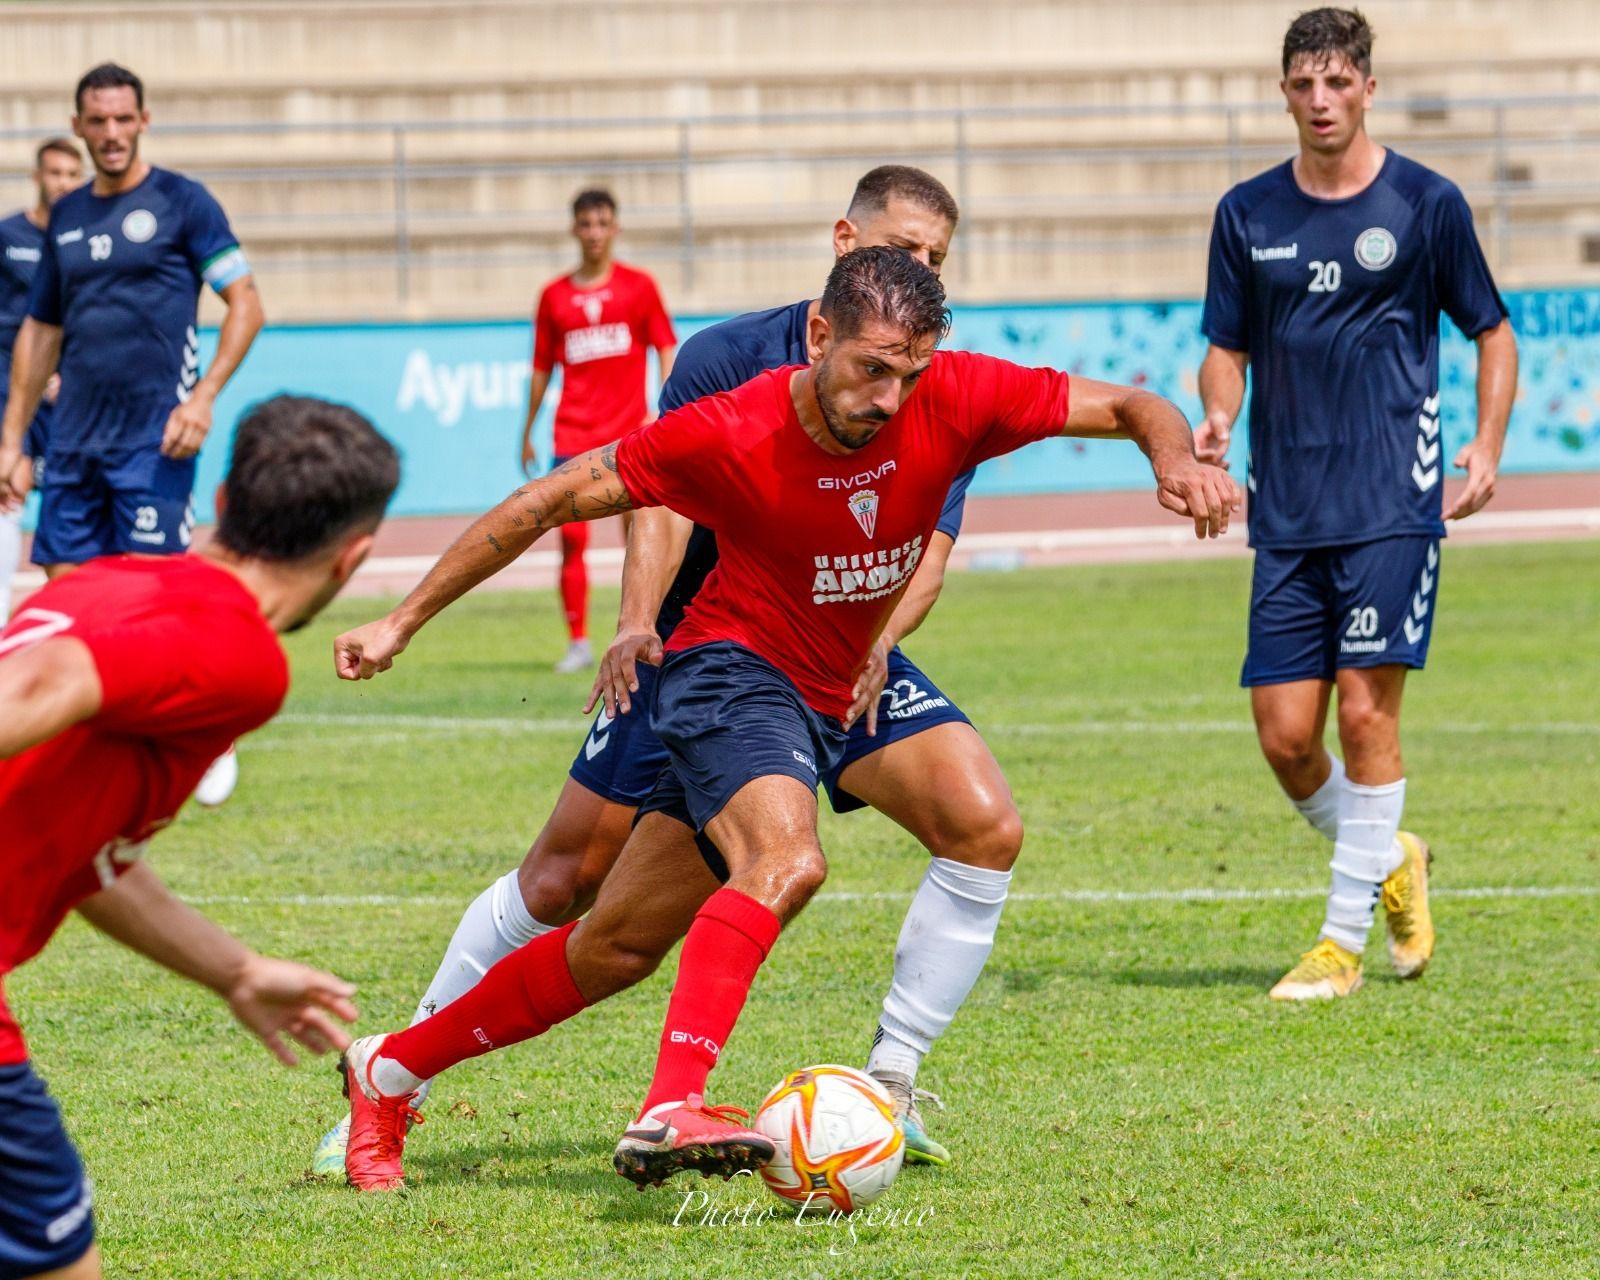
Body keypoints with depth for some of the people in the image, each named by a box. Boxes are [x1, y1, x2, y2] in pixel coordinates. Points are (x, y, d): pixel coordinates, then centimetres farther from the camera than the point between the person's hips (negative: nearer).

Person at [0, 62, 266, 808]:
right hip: (76, 433, 6)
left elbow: (245, 304, -5)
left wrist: (202, 398, -15)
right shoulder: (66, 217, 14)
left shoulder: (181, 203, -2)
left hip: (153, 433, -6)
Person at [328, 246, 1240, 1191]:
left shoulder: (955, 399, -15)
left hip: (828, 700, 5)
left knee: (617, 949, 10)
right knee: (787, 860, -36)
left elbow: (1129, 407, -7)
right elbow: (553, 501, -12)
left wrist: (1177, 458, -30)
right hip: (733, 667, -5)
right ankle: (673, 1108, -46)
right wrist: (403, 623, -9)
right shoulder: (728, 436, -22)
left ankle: (390, 1071, 26)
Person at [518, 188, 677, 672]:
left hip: (629, 432, -1)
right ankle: (577, 643, -2)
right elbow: (542, 367, 13)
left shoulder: (638, 286, 4)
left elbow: (665, 349, 2)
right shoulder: (555, 295, 8)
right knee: (571, 538, -6)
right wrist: (528, 432, 13)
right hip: (573, 433, 1)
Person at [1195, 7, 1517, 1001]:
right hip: (1287, 511, 4)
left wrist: (1489, 446, -4)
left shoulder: (1426, 204, 0)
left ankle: (1344, 941, -2)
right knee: (1285, 734, 0)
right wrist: (1218, 417, -7)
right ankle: (1389, 863, 27)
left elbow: (1493, 332, 9)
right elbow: (1229, 348, 14)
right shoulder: (1248, 214, 8)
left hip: (1394, 503, -4)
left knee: (1366, 711, -10)